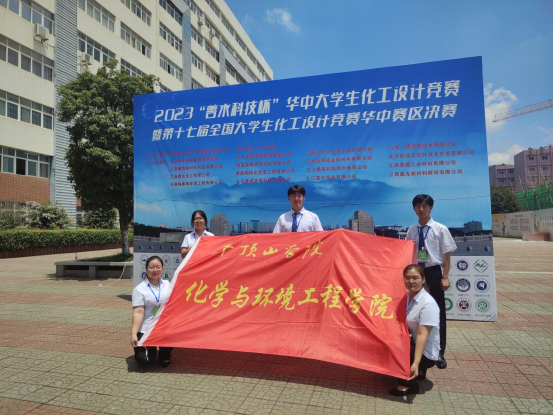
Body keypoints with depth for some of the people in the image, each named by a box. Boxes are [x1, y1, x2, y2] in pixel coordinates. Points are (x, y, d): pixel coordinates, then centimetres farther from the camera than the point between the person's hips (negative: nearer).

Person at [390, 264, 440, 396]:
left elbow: (422, 335, -29)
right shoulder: (406, 296, -1)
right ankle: (417, 372, 13)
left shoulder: (428, 303, -24)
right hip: (412, 343, 8)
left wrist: (416, 363, -34)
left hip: (425, 353, -8)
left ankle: (409, 384, -3)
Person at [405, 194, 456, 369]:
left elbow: (447, 255, -5)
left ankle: (440, 352, 19)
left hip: (433, 271, -3)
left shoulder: (440, 229, -6)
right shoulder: (411, 230, 4)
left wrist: (445, 277, -9)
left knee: (438, 312, 6)